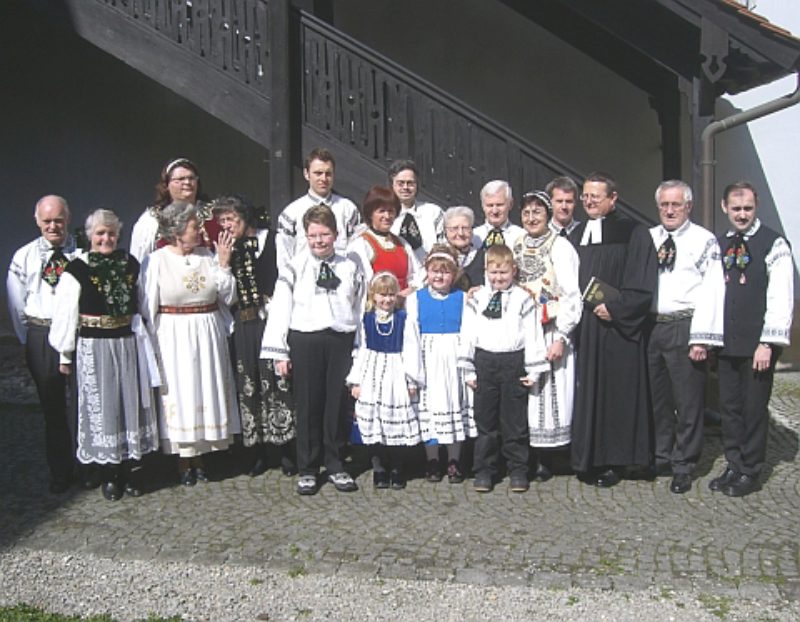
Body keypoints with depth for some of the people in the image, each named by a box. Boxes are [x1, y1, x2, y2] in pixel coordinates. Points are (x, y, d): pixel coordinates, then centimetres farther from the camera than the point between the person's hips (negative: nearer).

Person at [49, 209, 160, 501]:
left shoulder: (130, 264, 6)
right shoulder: (77, 268, -7)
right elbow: (66, 315, -5)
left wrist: (141, 338, 8)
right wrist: (65, 354, -2)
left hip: (128, 345, 4)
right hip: (94, 348, -4)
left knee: (131, 405, 9)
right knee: (102, 408, 5)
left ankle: (127, 471, 23)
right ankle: (109, 475, 19)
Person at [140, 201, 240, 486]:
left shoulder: (208, 256, 3)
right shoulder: (156, 261, -6)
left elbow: (228, 297, 0)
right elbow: (148, 307, -3)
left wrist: (223, 264, -8)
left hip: (209, 336, 3)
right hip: (174, 338, -3)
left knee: (208, 392, 9)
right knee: (180, 395, 4)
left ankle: (199, 455, 24)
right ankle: (183, 460, 19)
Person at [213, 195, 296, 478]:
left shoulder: (272, 239, -1)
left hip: (270, 320, -4)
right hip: (242, 325, 4)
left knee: (277, 382, -3)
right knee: (248, 387, 6)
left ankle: (286, 450, 8)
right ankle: (259, 451, 16)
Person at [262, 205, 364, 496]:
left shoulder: (350, 268, 8)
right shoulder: (294, 268, 1)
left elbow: (359, 310, 10)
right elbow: (279, 310, 1)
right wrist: (280, 352, -3)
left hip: (341, 341, 2)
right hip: (305, 341, -2)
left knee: (338, 405, 7)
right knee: (308, 406, 4)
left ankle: (335, 466, 22)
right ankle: (308, 470, 17)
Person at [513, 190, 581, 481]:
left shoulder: (560, 247, -5)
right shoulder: (515, 247, 11)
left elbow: (572, 297, -9)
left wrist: (561, 338, -15)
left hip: (551, 334, -4)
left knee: (548, 392, -2)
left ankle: (545, 461, 8)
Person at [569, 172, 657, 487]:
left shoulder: (633, 234, -4)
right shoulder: (576, 236, 14)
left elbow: (642, 286, -10)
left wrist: (615, 308, -17)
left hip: (617, 329, -5)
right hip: (583, 329, 5)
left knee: (615, 395, 2)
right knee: (586, 395, 8)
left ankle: (612, 461, 12)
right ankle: (588, 459, 18)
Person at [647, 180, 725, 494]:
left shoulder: (704, 241, -2)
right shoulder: (647, 239, 13)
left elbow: (711, 292, -8)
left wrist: (702, 338, -15)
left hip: (684, 328, -4)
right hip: (650, 325, 5)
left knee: (688, 400, 3)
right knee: (655, 398, 13)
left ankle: (683, 466, 16)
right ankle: (660, 458, 28)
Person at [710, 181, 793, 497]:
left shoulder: (774, 244, -6)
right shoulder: (718, 245, 10)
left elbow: (781, 298, -11)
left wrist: (768, 343, -15)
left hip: (757, 345, -5)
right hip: (726, 343, 5)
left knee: (754, 409, 5)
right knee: (729, 407, 12)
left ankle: (751, 472, 19)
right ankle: (734, 467, 25)